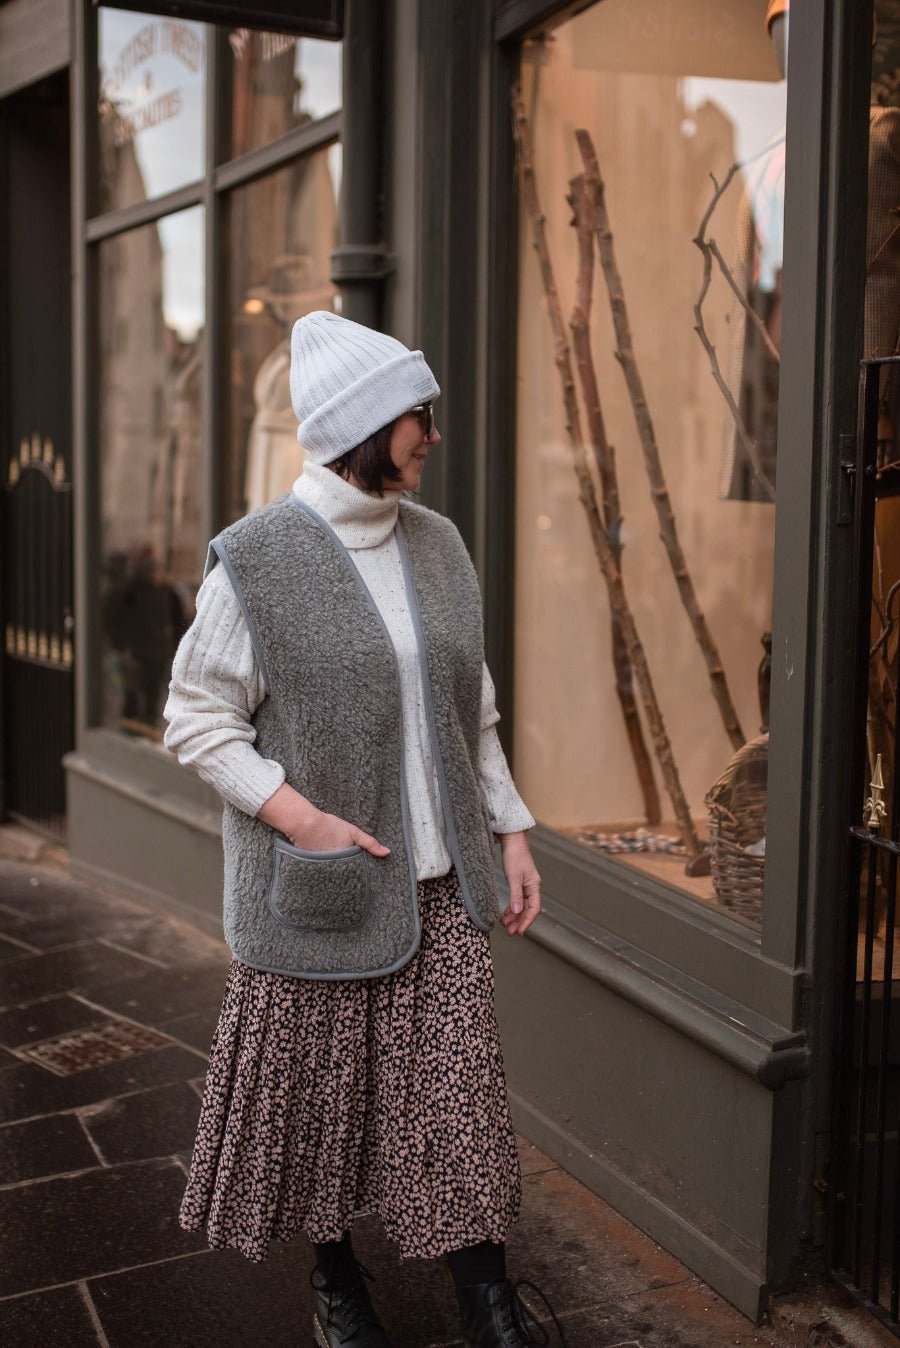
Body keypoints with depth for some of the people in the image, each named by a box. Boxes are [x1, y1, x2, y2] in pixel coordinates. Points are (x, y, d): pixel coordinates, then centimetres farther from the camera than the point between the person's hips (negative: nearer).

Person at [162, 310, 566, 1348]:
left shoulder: (436, 544, 7)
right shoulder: (256, 560, -10)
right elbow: (196, 720, -8)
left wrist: (511, 829, 10)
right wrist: (301, 818, -18)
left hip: (439, 881, 4)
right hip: (320, 885, -4)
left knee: (460, 1085, 5)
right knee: (320, 1091, 10)